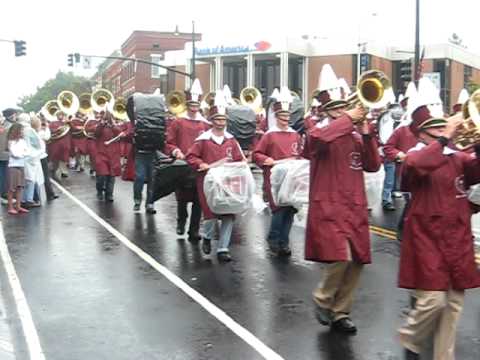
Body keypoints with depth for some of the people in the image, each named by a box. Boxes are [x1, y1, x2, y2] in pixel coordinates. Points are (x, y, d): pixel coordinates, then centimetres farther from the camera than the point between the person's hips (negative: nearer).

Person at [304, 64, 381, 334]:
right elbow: (316, 139, -30)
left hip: (355, 208, 7)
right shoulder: (322, 132, -4)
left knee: (357, 262, 7)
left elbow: (373, 166, 8)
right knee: (341, 257, -19)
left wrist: (366, 134, -2)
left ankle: (340, 313, 23)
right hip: (329, 207, -6)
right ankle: (322, 301, 8)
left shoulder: (355, 136, 14)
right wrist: (349, 119, -22)